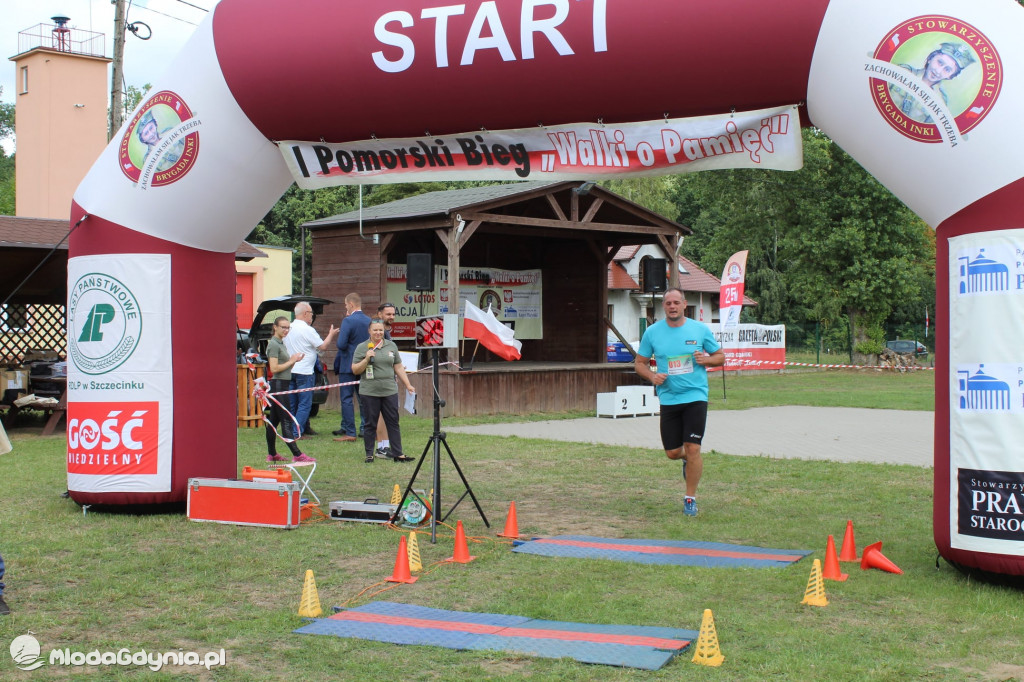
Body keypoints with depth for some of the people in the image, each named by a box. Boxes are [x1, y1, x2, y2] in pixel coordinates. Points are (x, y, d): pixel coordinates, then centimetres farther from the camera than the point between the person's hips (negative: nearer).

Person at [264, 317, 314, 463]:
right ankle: (297, 455, -13)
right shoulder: (274, 344, -12)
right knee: (286, 421, -11)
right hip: (278, 385, -10)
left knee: (274, 420, 12)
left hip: (282, 386, 10)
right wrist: (291, 361, -11)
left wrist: (294, 360, 4)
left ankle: (272, 454, 17)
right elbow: (274, 368, -20)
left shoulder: (281, 343, 18)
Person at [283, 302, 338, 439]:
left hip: (289, 370, 7)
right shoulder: (307, 330, -13)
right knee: (304, 404, -3)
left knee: (291, 403, 11)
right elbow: (323, 347, -9)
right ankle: (297, 432, -7)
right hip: (304, 371, -7)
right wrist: (331, 335, 7)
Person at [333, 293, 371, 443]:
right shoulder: (369, 321, 5)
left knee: (346, 398, -3)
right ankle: (365, 429, 15)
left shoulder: (348, 321, -14)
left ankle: (349, 433, -5)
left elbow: (341, 344, -18)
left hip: (348, 365, -6)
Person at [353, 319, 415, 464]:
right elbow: (355, 370, 0)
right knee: (370, 424, 4)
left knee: (393, 422, 3)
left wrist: (408, 385, 12)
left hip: (390, 392, 3)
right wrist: (366, 359, -15)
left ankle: (397, 453, 7)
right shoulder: (362, 347, 2)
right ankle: (369, 454, 12)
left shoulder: (391, 346, 11)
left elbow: (398, 367, 15)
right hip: (369, 393, -3)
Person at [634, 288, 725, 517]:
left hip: (695, 397, -2)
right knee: (672, 452, 5)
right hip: (668, 399, 2)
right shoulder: (652, 332, 2)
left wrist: (706, 359, -12)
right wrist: (652, 376, -11)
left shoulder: (701, 329, 0)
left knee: (693, 449, -8)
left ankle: (690, 498, 9)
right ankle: (688, 460, 43)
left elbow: (720, 356, 10)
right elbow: (640, 363, 9)